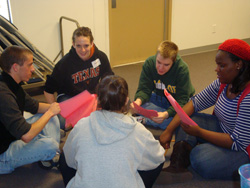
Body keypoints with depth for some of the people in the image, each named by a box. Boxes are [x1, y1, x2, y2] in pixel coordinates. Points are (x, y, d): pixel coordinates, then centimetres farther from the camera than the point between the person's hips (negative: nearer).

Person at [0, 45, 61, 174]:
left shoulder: (12, 85, 1)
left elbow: (34, 107, 14)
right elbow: (26, 136, -35)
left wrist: (60, 106, -2)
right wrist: (50, 112, -21)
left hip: (14, 137, 10)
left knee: (52, 118, 9)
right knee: (49, 144, -26)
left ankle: (52, 158, 4)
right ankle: (49, 156, 10)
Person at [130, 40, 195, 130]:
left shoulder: (182, 69, -28)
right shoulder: (149, 63, -18)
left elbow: (182, 100, -29)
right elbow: (144, 89, -16)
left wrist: (166, 114, -48)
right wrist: (138, 100, -41)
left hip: (177, 103, -2)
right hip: (160, 98, 2)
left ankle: (146, 121, -19)